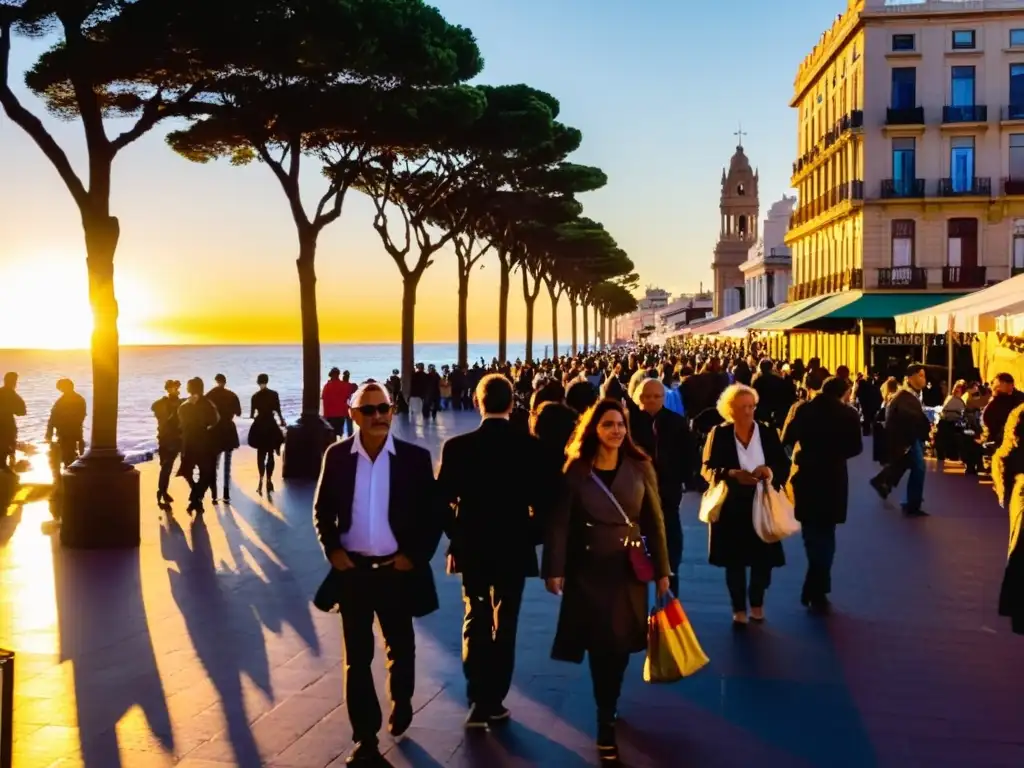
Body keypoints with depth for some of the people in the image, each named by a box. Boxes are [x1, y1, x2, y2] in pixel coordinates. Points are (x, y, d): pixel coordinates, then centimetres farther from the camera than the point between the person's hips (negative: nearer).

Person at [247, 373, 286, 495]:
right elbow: (278, 410, -6)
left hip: (259, 425, 0)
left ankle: (262, 480, -6)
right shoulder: (274, 394, -6)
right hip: (271, 425, 0)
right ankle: (269, 480, 9)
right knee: (270, 454, 10)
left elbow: (252, 414, -2)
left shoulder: (255, 396, -4)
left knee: (261, 454, 9)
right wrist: (282, 421, 11)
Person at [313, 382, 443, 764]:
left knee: (400, 646, 19)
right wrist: (332, 549, -7)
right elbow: (322, 509, 6)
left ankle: (401, 701, 47)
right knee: (357, 656, 6)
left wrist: (416, 555, -10)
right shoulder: (337, 455, -2)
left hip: (397, 569, 0)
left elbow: (433, 514, -1)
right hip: (352, 570, 0)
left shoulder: (415, 457, -6)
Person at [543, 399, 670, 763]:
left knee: (620, 644, 10)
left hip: (628, 567, 2)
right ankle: (606, 722, 16)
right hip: (588, 568, -2)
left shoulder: (640, 468, -2)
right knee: (600, 645, 2)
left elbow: (654, 522, 1)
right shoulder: (576, 470, -6)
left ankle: (607, 713, 32)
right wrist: (554, 569, -11)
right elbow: (558, 523, -6)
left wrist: (662, 571, 0)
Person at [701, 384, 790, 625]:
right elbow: (708, 469, -5)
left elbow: (784, 466, 3)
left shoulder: (768, 433, 2)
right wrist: (731, 474, -23)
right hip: (731, 506, -2)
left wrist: (771, 471, -19)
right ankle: (739, 608, 19)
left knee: (763, 557, 6)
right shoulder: (719, 434, -4)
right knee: (735, 559, 5)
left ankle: (757, 604, 27)